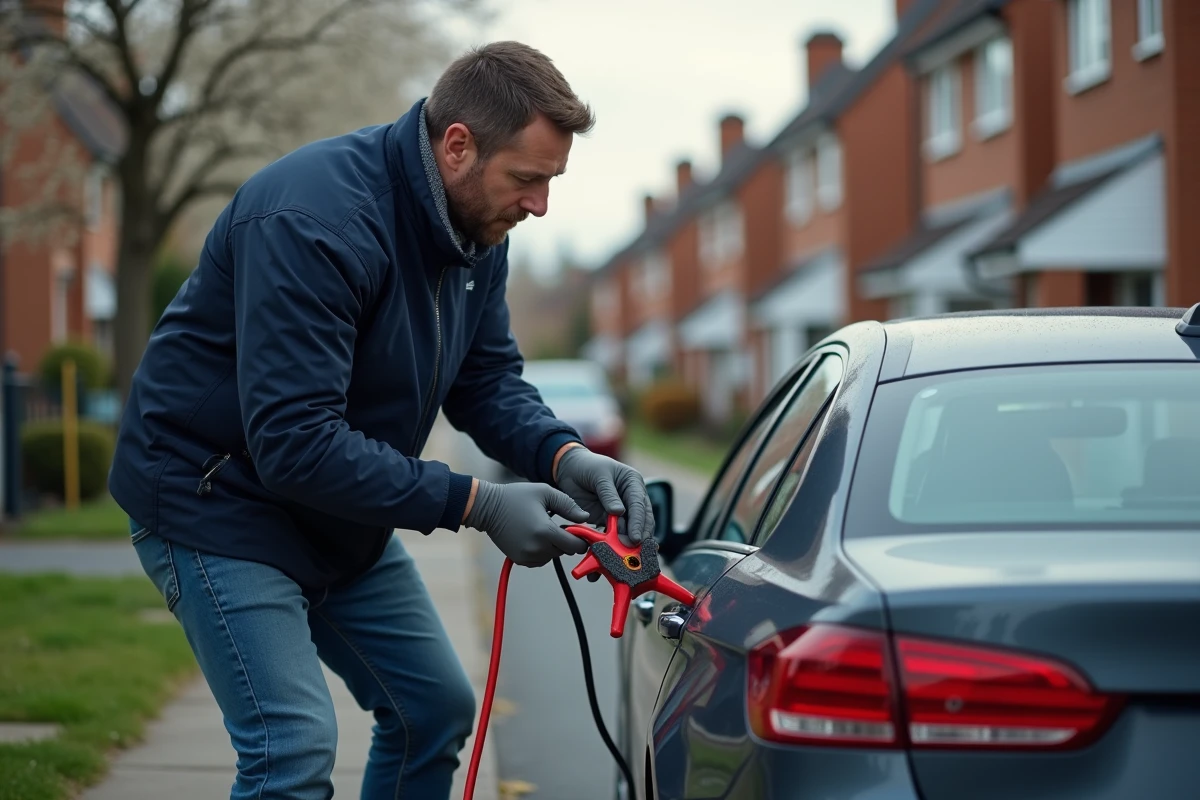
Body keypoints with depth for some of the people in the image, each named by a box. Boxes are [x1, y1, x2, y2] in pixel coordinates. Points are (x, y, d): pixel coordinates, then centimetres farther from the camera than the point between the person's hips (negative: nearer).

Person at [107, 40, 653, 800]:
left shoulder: (477, 231, -4)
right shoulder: (314, 221, -32)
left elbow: (489, 378, 5)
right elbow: (293, 442, -35)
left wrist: (565, 457, -17)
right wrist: (476, 506, -32)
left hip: (342, 511, 9)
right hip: (219, 502, -9)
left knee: (436, 710, 12)